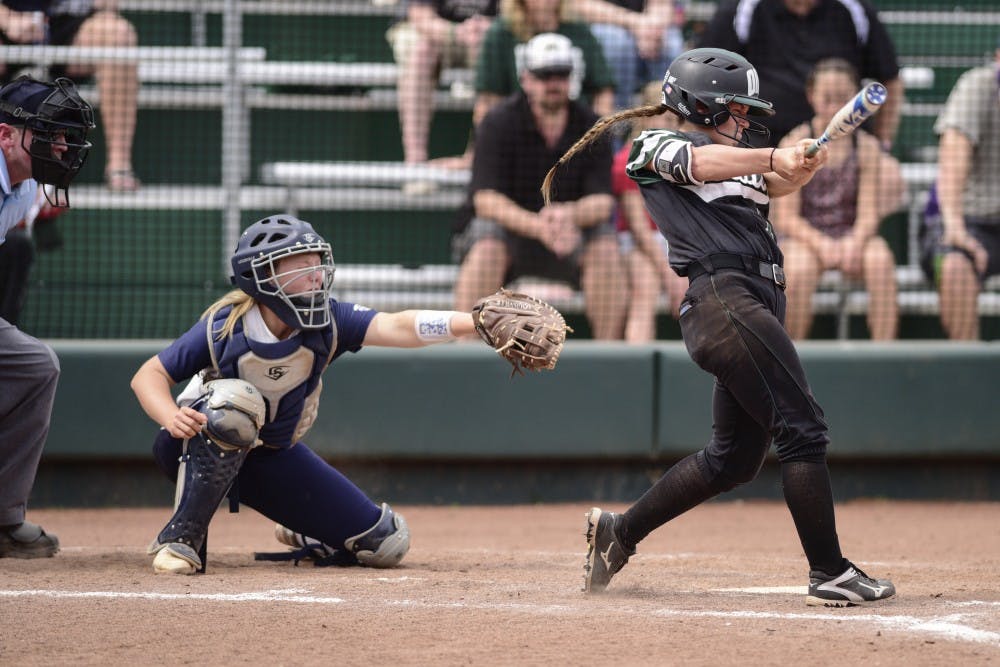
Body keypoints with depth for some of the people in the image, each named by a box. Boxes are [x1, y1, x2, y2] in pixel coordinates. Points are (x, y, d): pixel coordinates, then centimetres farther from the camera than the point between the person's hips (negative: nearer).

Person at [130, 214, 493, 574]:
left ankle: (299, 534, 30)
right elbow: (149, 376, -18)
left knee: (386, 543, -2)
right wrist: (171, 417, -39)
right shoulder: (225, 326, -25)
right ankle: (182, 536, -29)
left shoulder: (326, 322, -19)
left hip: (274, 456, 4)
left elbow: (398, 327, -34)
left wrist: (471, 322, -50)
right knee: (235, 401, -41)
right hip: (197, 450, -4)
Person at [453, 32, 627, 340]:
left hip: (570, 236, 3)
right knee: (486, 249, -35)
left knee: (606, 248, -26)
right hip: (506, 225, -3)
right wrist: (538, 226, -38)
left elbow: (602, 200, -11)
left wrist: (570, 214, -36)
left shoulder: (590, 128, -2)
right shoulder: (499, 124, -11)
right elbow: (486, 199, -20)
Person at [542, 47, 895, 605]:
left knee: (735, 458, 10)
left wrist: (800, 167, -13)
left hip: (757, 305, 9)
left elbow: (774, 182, 10)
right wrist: (773, 157, -30)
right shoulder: (657, 147, 6)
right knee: (803, 429, -14)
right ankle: (831, 575, -15)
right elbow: (703, 163, -15)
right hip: (723, 297, -9)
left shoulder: (738, 162, 29)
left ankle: (619, 532, 21)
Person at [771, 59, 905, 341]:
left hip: (851, 235, 2)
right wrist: (820, 244, -23)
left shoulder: (867, 147, 4)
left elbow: (868, 213, -2)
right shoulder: (794, 145, -2)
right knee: (800, 269, -36)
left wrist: (855, 242, -25)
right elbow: (786, 217, -6)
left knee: (880, 259, -31)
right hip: (804, 236, -2)